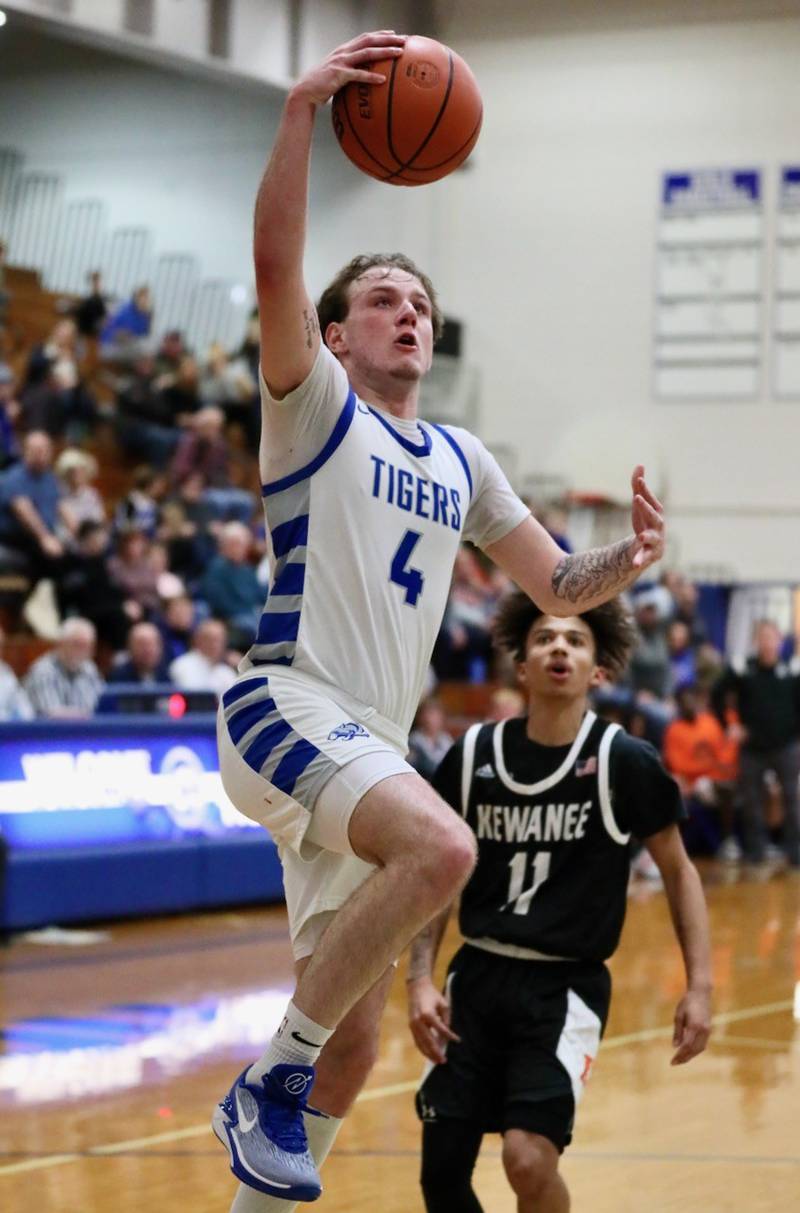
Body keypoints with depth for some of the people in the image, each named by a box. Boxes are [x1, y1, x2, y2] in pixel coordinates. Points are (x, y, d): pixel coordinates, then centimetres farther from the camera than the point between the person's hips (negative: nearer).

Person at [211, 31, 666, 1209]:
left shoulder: (461, 460, 20)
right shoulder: (314, 404, 2)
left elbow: (557, 584, 22)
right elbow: (275, 264, -15)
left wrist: (628, 559, 0)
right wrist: (301, 110, -25)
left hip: (371, 747, 7)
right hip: (287, 703, -7)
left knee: (350, 1048, 7)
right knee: (441, 845, -35)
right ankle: (269, 1082, -22)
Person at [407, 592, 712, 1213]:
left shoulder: (625, 761, -7)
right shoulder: (471, 756, 0)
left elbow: (677, 868, 5)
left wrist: (700, 985, -3)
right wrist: (420, 978, 0)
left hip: (567, 986, -3)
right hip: (477, 976, 3)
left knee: (528, 1158, -21)